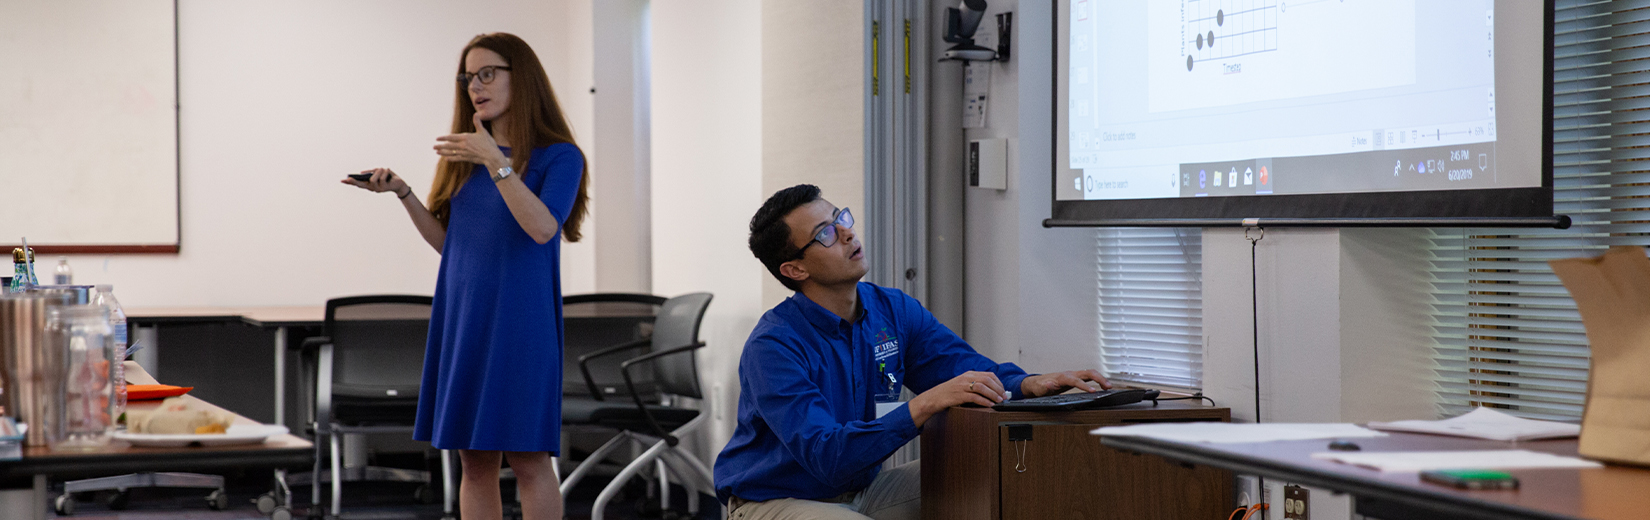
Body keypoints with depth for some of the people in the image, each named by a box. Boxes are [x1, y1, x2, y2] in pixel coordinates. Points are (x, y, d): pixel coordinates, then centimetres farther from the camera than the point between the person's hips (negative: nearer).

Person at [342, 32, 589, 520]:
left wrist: (496, 162, -24)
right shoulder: (465, 156, 14)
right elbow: (446, 241, 16)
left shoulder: (558, 156, -4)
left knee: (527, 457, -7)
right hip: (461, 320, 6)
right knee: (475, 462, 6)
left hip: (519, 321, -6)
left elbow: (543, 227, -19)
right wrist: (401, 192, 4)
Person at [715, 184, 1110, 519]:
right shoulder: (773, 346, -22)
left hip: (862, 488, 7)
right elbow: (825, 456, -31)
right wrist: (924, 406, -40)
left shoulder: (894, 310, 0)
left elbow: (967, 368, -2)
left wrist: (1029, 384, -26)